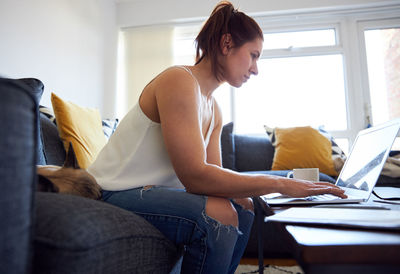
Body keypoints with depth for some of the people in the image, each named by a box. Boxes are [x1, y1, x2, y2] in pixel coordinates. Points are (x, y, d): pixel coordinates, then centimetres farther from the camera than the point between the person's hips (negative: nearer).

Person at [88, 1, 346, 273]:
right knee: (218, 214, -29)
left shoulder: (214, 110, 8)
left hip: (151, 191, 9)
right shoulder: (178, 80, -21)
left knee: (244, 208, 9)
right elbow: (195, 176, -29)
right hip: (113, 194, -9)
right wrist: (280, 184, -24)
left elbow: (214, 176, 0)